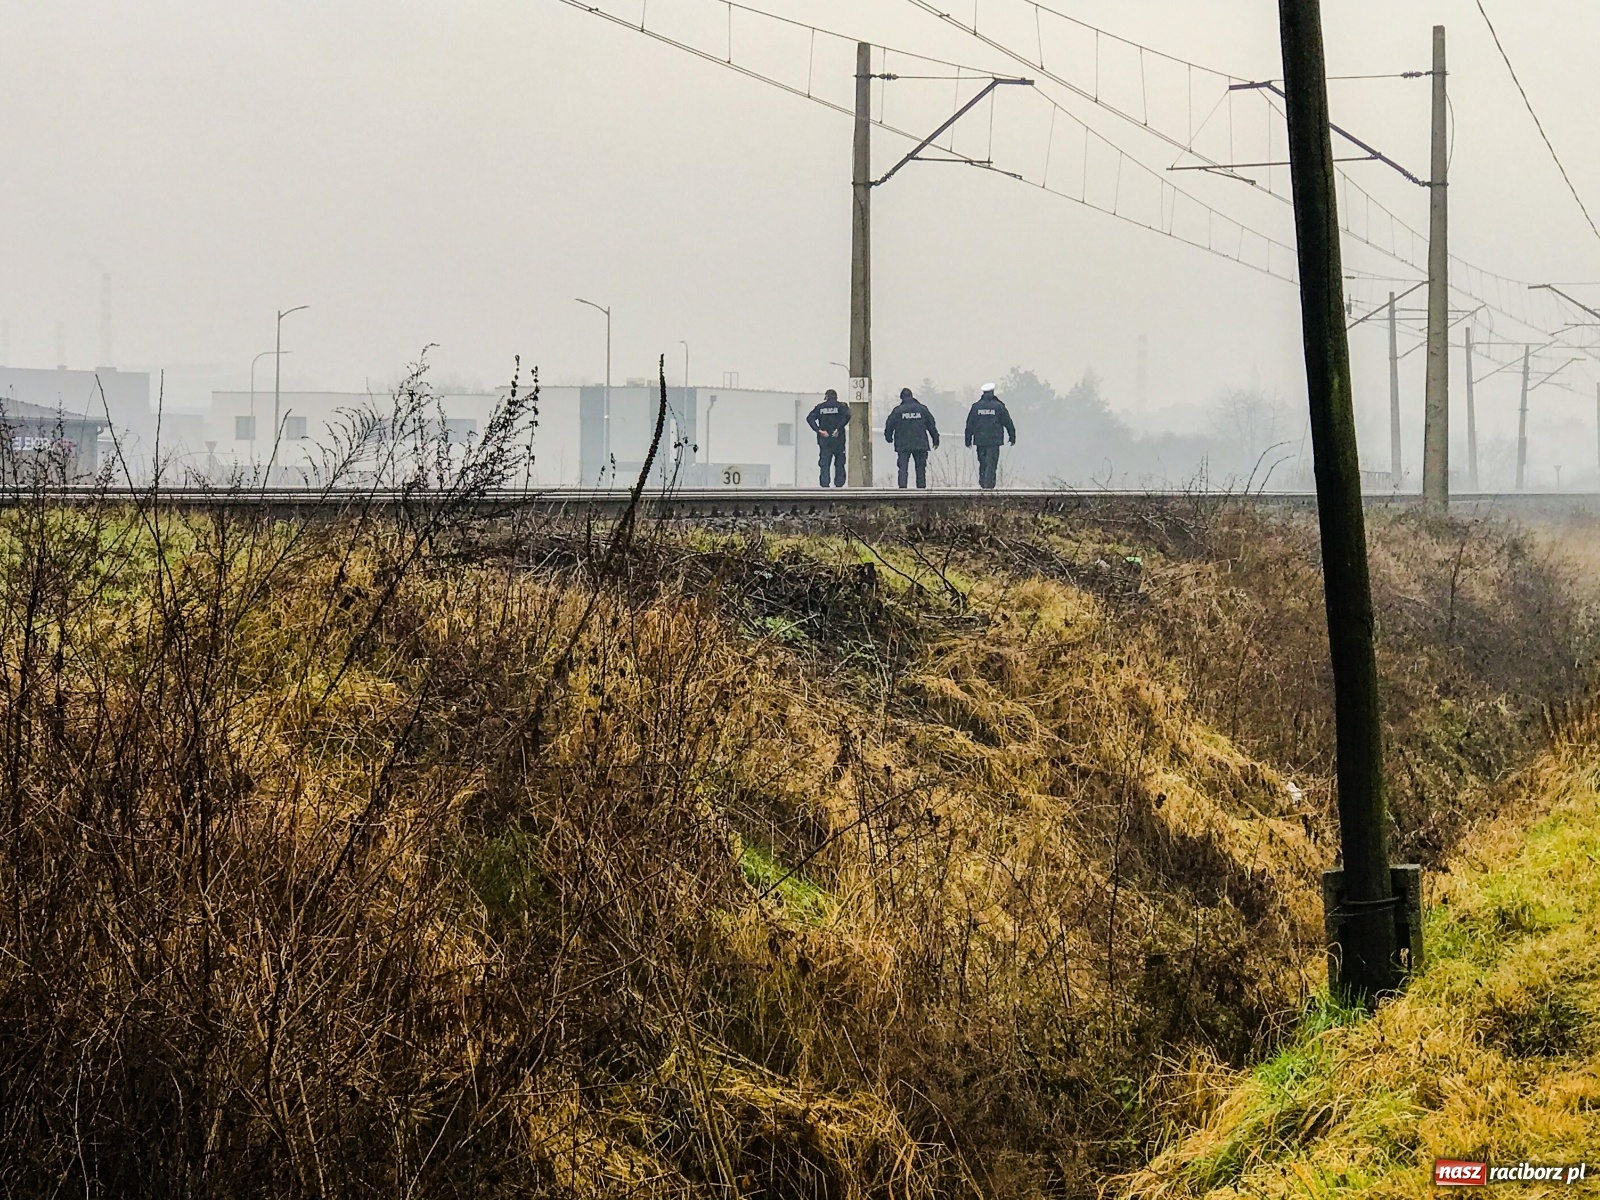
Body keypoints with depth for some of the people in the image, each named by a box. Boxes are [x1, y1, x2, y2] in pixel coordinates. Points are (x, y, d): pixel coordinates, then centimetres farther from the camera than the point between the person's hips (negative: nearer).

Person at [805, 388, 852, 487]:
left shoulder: (820, 407, 8)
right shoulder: (841, 406, 3)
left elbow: (810, 418, -5)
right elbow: (847, 415, -17)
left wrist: (819, 430, -8)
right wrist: (838, 429, -14)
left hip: (824, 439, 1)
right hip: (838, 439, -1)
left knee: (824, 465, 2)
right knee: (839, 464, 8)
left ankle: (824, 485, -6)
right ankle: (839, 484, 3)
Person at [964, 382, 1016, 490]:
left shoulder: (976, 407, 4)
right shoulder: (998, 406, -3)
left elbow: (970, 424, 6)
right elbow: (1008, 422, 1)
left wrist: (968, 439, 13)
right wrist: (1012, 436, 11)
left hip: (980, 440, 3)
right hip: (994, 441, -3)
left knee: (982, 463, 12)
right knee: (991, 463, -3)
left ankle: (982, 483, 12)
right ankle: (988, 484, -11)